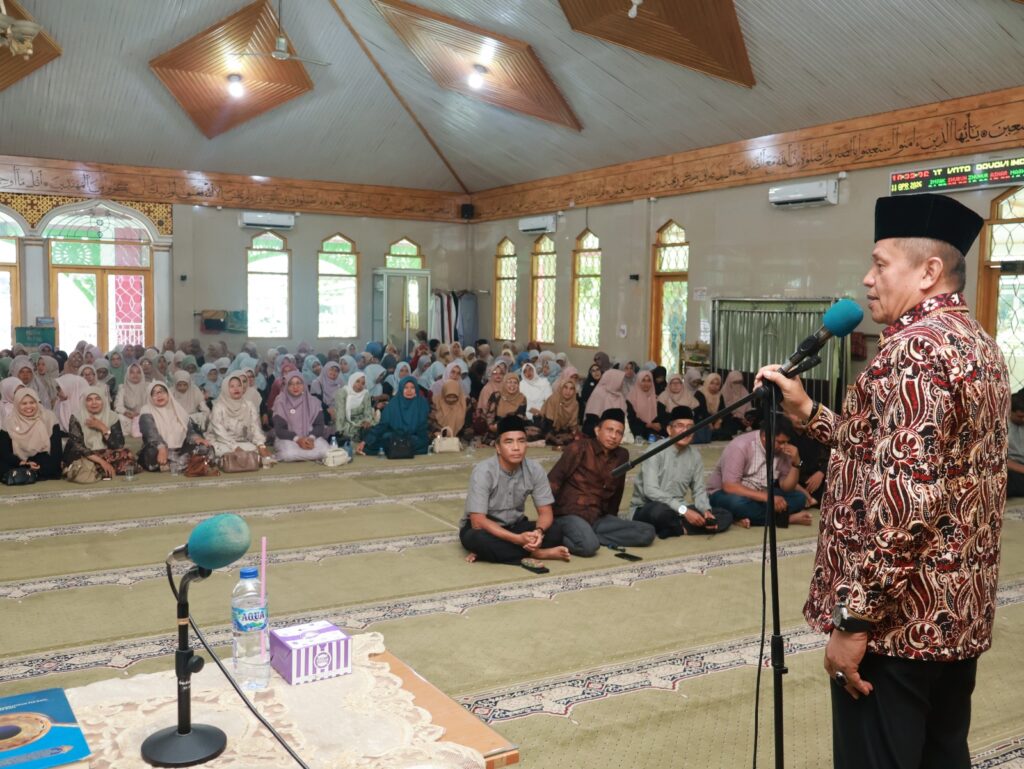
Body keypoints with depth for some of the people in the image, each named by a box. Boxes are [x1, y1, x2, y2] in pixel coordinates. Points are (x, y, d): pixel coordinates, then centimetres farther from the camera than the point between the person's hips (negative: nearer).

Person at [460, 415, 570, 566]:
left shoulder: (535, 470, -12)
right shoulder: (483, 472, -25)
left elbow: (546, 512, -9)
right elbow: (478, 521, -29)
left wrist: (539, 531, -34)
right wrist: (518, 539, -38)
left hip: (514, 526, 4)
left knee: (555, 529, -20)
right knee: (479, 538, -39)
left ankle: (492, 551, -23)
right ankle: (536, 553, -23)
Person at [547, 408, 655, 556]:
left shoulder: (622, 456, 10)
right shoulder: (579, 448, -6)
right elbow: (553, 480, -7)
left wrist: (612, 518, 25)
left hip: (598, 518, 7)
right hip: (569, 514, -7)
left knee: (647, 532, -9)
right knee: (589, 545, -38)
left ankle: (587, 536, -11)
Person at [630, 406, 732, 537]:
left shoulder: (695, 455, 6)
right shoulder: (656, 451, -14)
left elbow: (699, 490, 8)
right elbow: (651, 490, -23)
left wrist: (706, 511, -15)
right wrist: (684, 510, -29)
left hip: (677, 510, 7)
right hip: (646, 509, -7)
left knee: (726, 516, -8)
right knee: (660, 510, -42)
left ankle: (678, 529, -20)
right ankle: (683, 528, -13)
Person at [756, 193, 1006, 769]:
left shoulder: (914, 348, -19)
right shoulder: (979, 344, 13)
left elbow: (903, 496, -27)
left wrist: (855, 619, -22)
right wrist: (807, 410, 12)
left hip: (898, 618, -10)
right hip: (961, 613, 10)